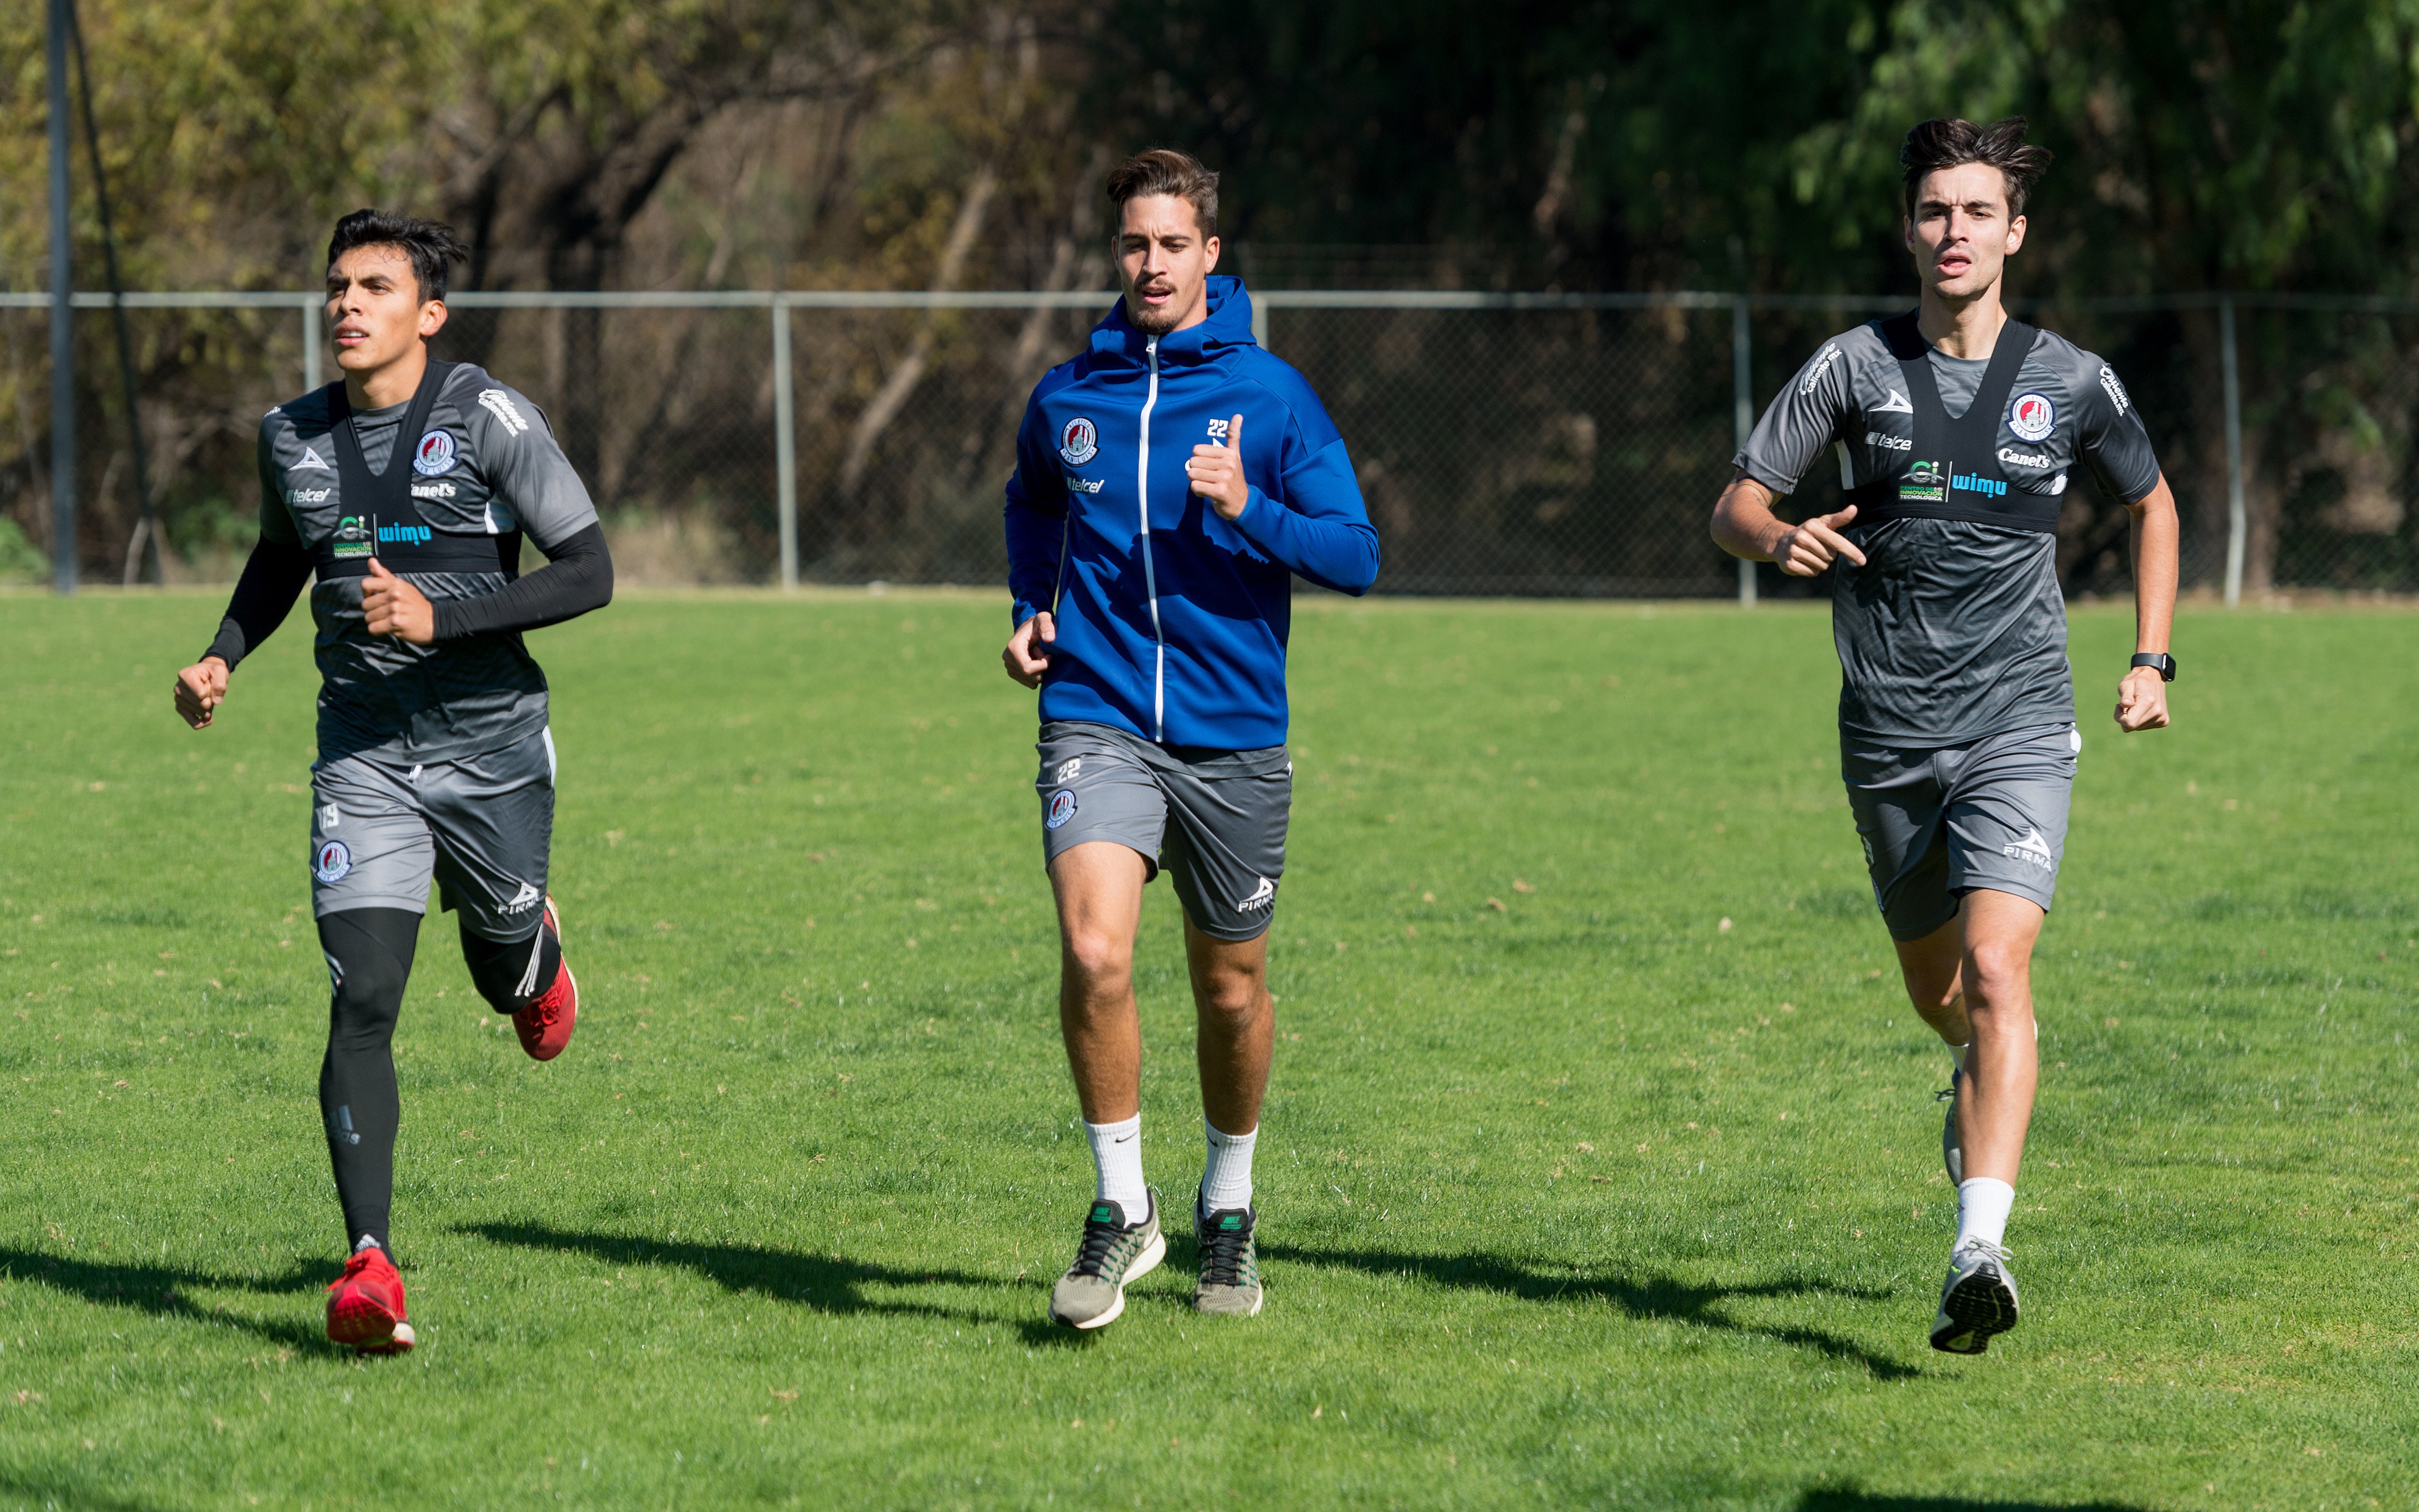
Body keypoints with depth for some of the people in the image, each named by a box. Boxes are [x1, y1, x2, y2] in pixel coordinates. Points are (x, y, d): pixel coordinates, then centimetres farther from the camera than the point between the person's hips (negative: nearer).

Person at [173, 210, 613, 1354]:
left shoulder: (488, 421, -10)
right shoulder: (294, 437, 4)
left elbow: (589, 572, -13)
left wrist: (441, 619, -23)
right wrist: (224, 657, 7)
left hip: (490, 744, -2)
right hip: (363, 757, 2)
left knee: (506, 980, 16)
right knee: (361, 1005, -13)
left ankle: (534, 950, 56)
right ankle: (369, 1266, -17)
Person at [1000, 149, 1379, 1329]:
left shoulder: (1270, 396, -1)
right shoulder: (1066, 399, 6)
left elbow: (1355, 556, -2)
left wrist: (1248, 512, -18)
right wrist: (1030, 609, 11)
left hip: (1234, 734, 0)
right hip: (1097, 721, 0)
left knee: (1231, 989, 10)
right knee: (1093, 952, -21)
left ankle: (1228, 1209, 32)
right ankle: (1120, 1208, -7)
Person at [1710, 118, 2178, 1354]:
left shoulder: (2071, 383, 2)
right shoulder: (1855, 368, 1)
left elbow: (2153, 506, 20)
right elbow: (1733, 506, 1)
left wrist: (2151, 662, 11)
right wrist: (1779, 539, -23)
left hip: (2018, 729, -2)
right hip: (1889, 737, 2)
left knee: (1995, 967, -21)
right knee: (1935, 987, 16)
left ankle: (1980, 1252, -30)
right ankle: (1982, 1073, 54)